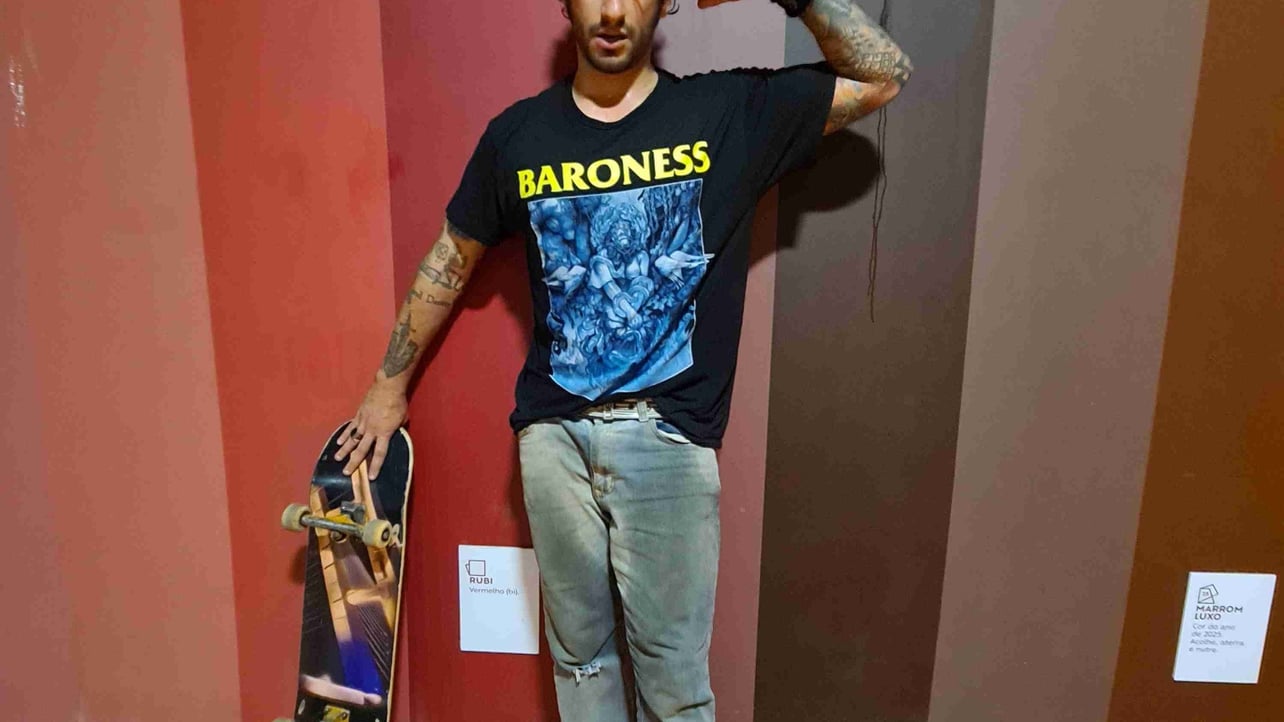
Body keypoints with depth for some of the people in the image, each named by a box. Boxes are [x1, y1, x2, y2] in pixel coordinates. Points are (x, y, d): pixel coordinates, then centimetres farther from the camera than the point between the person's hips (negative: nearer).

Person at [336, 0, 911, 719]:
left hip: (669, 440, -1)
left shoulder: (731, 112, -1)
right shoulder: (518, 134, 3)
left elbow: (884, 77, 4)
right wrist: (391, 384, 19)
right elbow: (451, 259, 13)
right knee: (579, 652, 19)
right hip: (554, 437, 2)